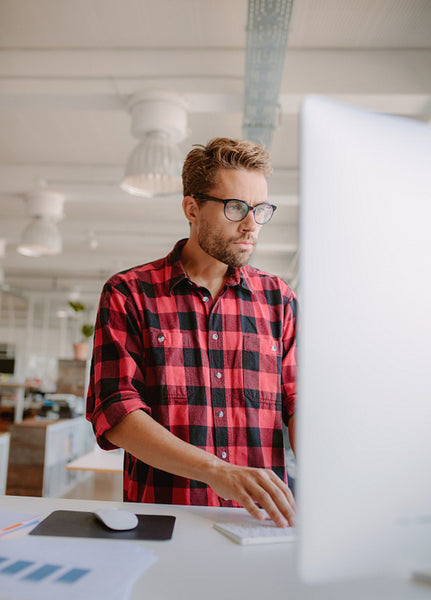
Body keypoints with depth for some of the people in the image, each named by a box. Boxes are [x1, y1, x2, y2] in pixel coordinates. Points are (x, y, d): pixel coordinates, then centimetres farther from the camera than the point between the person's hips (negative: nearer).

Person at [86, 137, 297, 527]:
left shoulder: (278, 298, 11)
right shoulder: (128, 294, 2)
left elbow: (300, 401, 7)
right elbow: (114, 411, -8)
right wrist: (216, 471, -21)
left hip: (259, 520, 3)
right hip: (162, 516, -2)